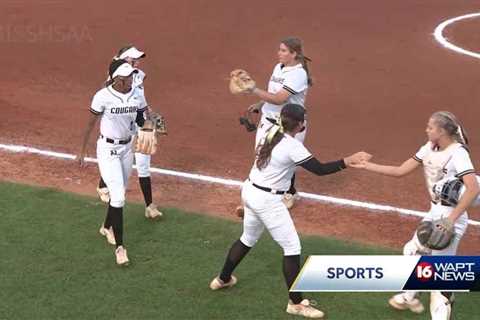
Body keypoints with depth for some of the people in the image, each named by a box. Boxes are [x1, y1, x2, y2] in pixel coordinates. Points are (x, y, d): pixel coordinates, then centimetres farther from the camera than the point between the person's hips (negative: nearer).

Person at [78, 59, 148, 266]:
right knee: (118, 196, -12)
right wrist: (82, 151, -3)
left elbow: (141, 121, 4)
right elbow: (91, 124, -8)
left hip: (127, 148, 5)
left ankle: (107, 227, 45)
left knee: (118, 193, 19)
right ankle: (119, 246, -4)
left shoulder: (137, 95, -6)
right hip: (107, 149, -5)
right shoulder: (103, 96, -18)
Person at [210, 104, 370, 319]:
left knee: (248, 238, 29)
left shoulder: (272, 132, 0)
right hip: (267, 200, -9)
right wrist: (349, 161, -20)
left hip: (250, 190, 9)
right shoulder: (293, 146, -21)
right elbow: (320, 169, -21)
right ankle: (295, 303, 7)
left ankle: (223, 279, 45)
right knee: (292, 247, 1)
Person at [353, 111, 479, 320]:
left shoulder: (457, 153, -21)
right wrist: (367, 166, 2)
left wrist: (450, 220, -35)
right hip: (435, 212, 10)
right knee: (413, 250, 26)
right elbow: (400, 171, 7)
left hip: (451, 215, -10)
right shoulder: (429, 148, 4)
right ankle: (409, 298, 47)